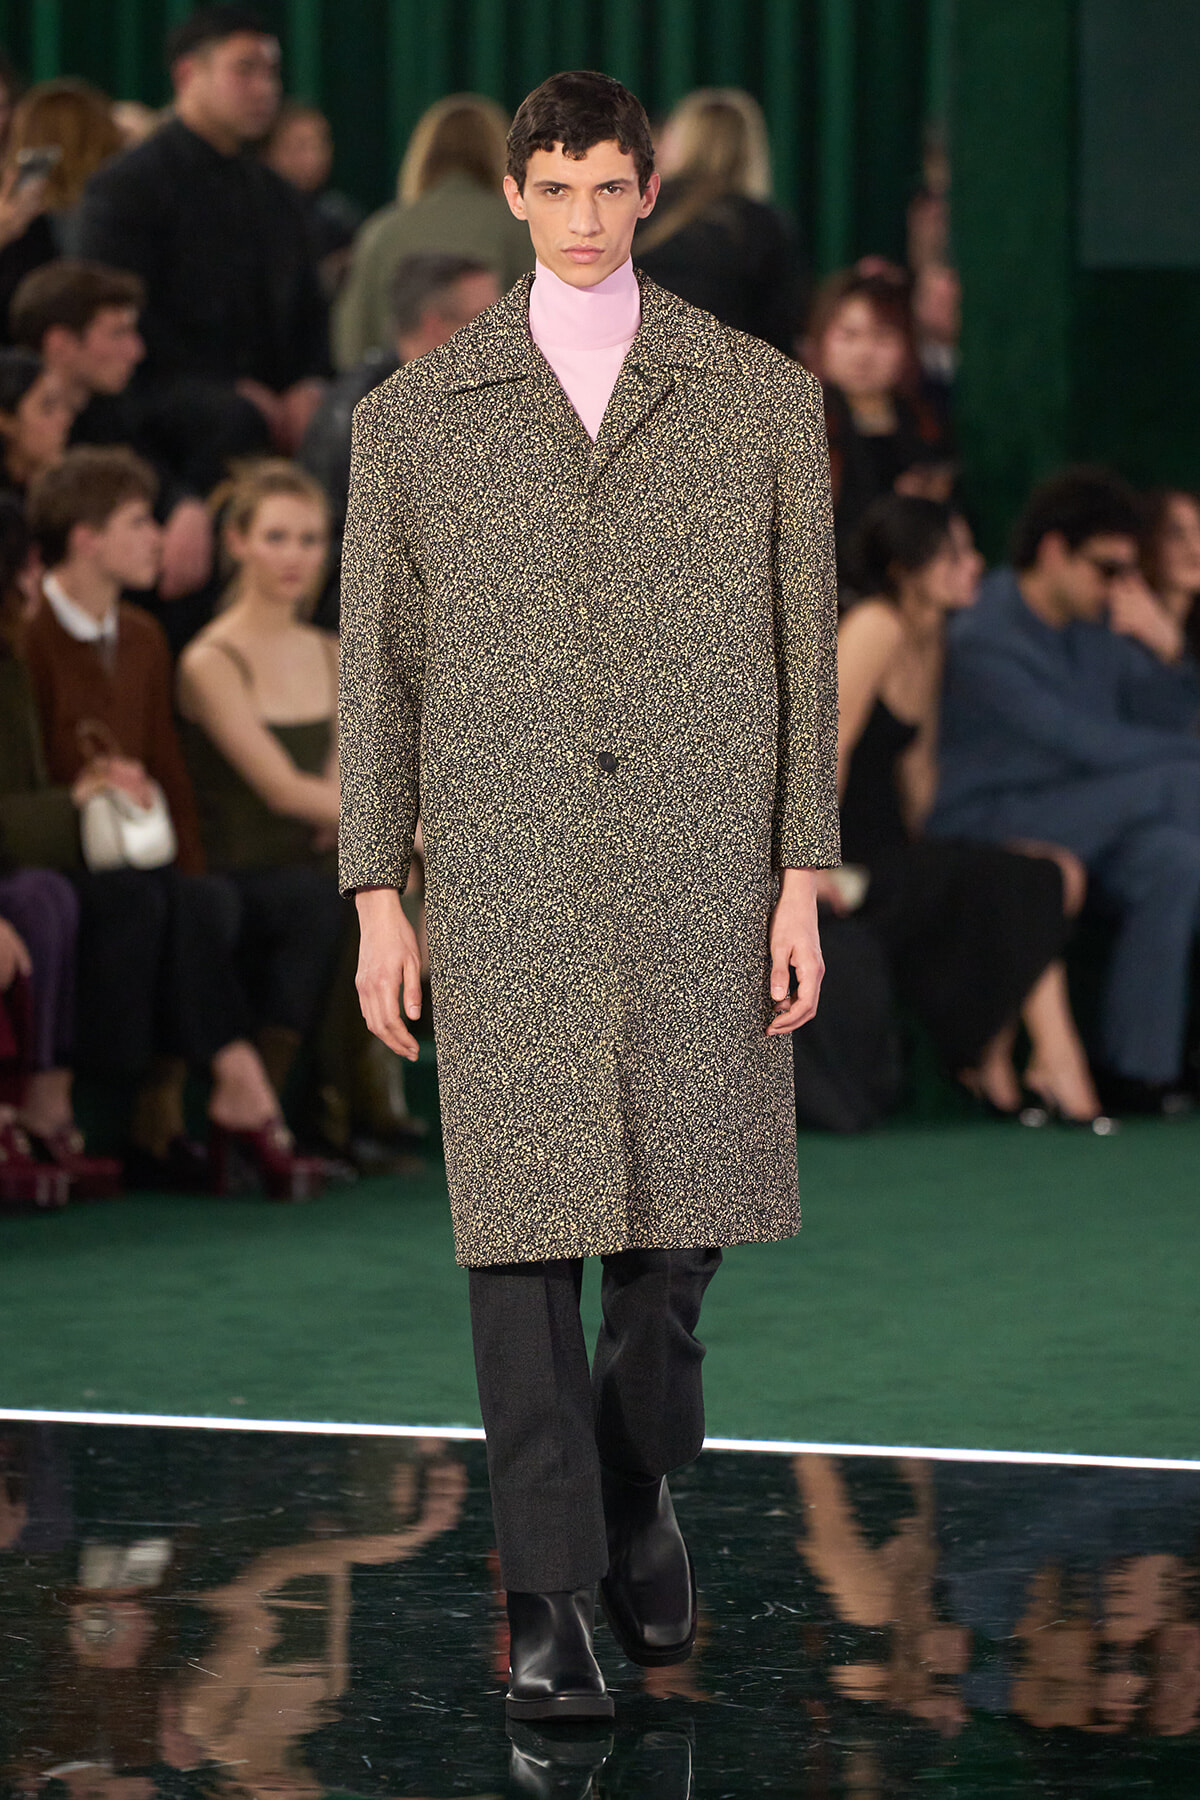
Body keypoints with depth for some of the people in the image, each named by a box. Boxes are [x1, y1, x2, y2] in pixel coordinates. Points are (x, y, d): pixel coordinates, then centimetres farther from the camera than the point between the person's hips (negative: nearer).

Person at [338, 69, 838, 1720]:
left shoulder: (762, 401, 5)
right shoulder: (416, 417, 6)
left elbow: (803, 654, 5)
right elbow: (379, 668, 7)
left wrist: (801, 888, -1)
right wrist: (378, 904, 1)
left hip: (701, 871, 1)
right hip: (506, 883, -1)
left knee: (680, 1211, 5)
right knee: (526, 1225, -6)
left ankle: (638, 1482, 33)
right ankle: (554, 1605, -2)